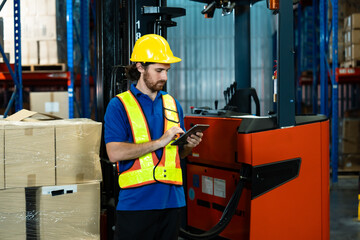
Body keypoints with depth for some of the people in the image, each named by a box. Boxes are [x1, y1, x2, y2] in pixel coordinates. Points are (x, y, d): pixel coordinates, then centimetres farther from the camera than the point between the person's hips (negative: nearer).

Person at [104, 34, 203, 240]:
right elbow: (115, 153, -15)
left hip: (172, 199, 5)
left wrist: (189, 146, -3)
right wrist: (160, 142, -18)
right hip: (136, 201, -5)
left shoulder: (173, 104, 14)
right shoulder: (119, 105, -3)